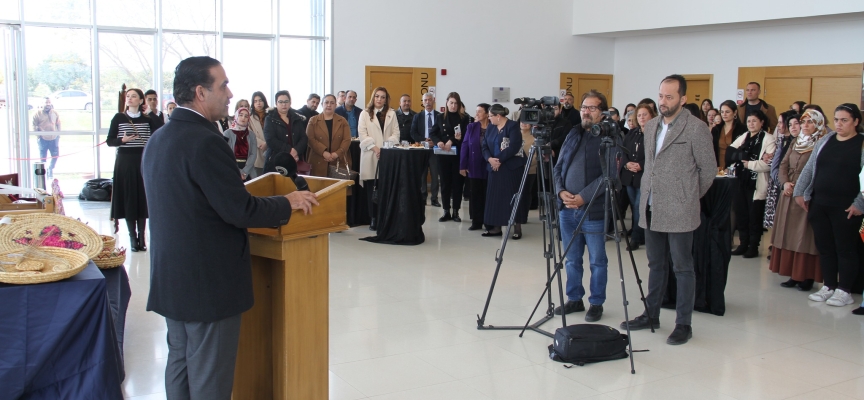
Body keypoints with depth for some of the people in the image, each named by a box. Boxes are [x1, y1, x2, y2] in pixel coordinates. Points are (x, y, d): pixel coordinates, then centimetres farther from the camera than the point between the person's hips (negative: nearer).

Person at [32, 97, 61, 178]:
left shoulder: (55, 113, 7)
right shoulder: (38, 114, -3)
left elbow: (58, 125, 15)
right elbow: (34, 126, 0)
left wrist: (58, 135, 10)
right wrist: (38, 136, -5)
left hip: (54, 139, 3)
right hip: (43, 139, -3)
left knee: (55, 155, 6)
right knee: (43, 157, 4)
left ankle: (50, 169, 29)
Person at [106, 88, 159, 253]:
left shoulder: (148, 120, 5)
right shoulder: (118, 118, 2)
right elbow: (109, 141, 1)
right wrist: (122, 140, -18)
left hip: (143, 161, 1)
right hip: (124, 161, -1)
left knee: (143, 198, 2)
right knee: (128, 198, -1)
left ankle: (142, 237, 8)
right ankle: (132, 237, 6)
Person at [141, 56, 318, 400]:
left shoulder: (158, 139, 8)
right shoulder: (205, 142, -21)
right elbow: (240, 210, -21)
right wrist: (288, 203, -6)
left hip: (171, 278, 9)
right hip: (209, 282, -9)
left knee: (180, 364, 18)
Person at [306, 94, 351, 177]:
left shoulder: (342, 121, 12)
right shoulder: (313, 120, 9)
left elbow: (347, 139, 2)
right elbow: (310, 139, -3)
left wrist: (337, 153, -14)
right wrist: (323, 152, -16)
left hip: (339, 162, 1)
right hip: (319, 163, -1)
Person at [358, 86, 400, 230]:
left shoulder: (391, 114, 13)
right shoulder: (365, 114, 9)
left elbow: (396, 133, 7)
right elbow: (362, 134, 0)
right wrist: (375, 148, -11)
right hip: (370, 156, -1)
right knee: (371, 189, -2)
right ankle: (374, 219, 4)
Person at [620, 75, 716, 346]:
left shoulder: (696, 128, -9)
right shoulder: (651, 127, 12)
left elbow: (709, 169, -4)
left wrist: (691, 197, 4)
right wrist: (647, 196, 16)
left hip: (679, 212, -7)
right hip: (651, 210, 7)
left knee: (682, 269, 1)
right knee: (656, 265, 15)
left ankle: (683, 325, 8)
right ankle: (651, 315, 25)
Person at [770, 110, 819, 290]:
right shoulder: (794, 143, 14)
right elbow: (783, 165, 12)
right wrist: (785, 182, -5)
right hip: (789, 194, 7)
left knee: (805, 235, -4)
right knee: (788, 233, 8)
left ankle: (807, 277, 3)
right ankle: (794, 275, 15)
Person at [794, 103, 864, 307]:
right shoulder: (825, 140, 11)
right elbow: (809, 168, 14)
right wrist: (800, 191, 7)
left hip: (846, 207, -5)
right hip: (819, 204, 5)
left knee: (845, 249, 2)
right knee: (824, 247, 10)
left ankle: (844, 290, 11)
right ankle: (829, 286, 21)